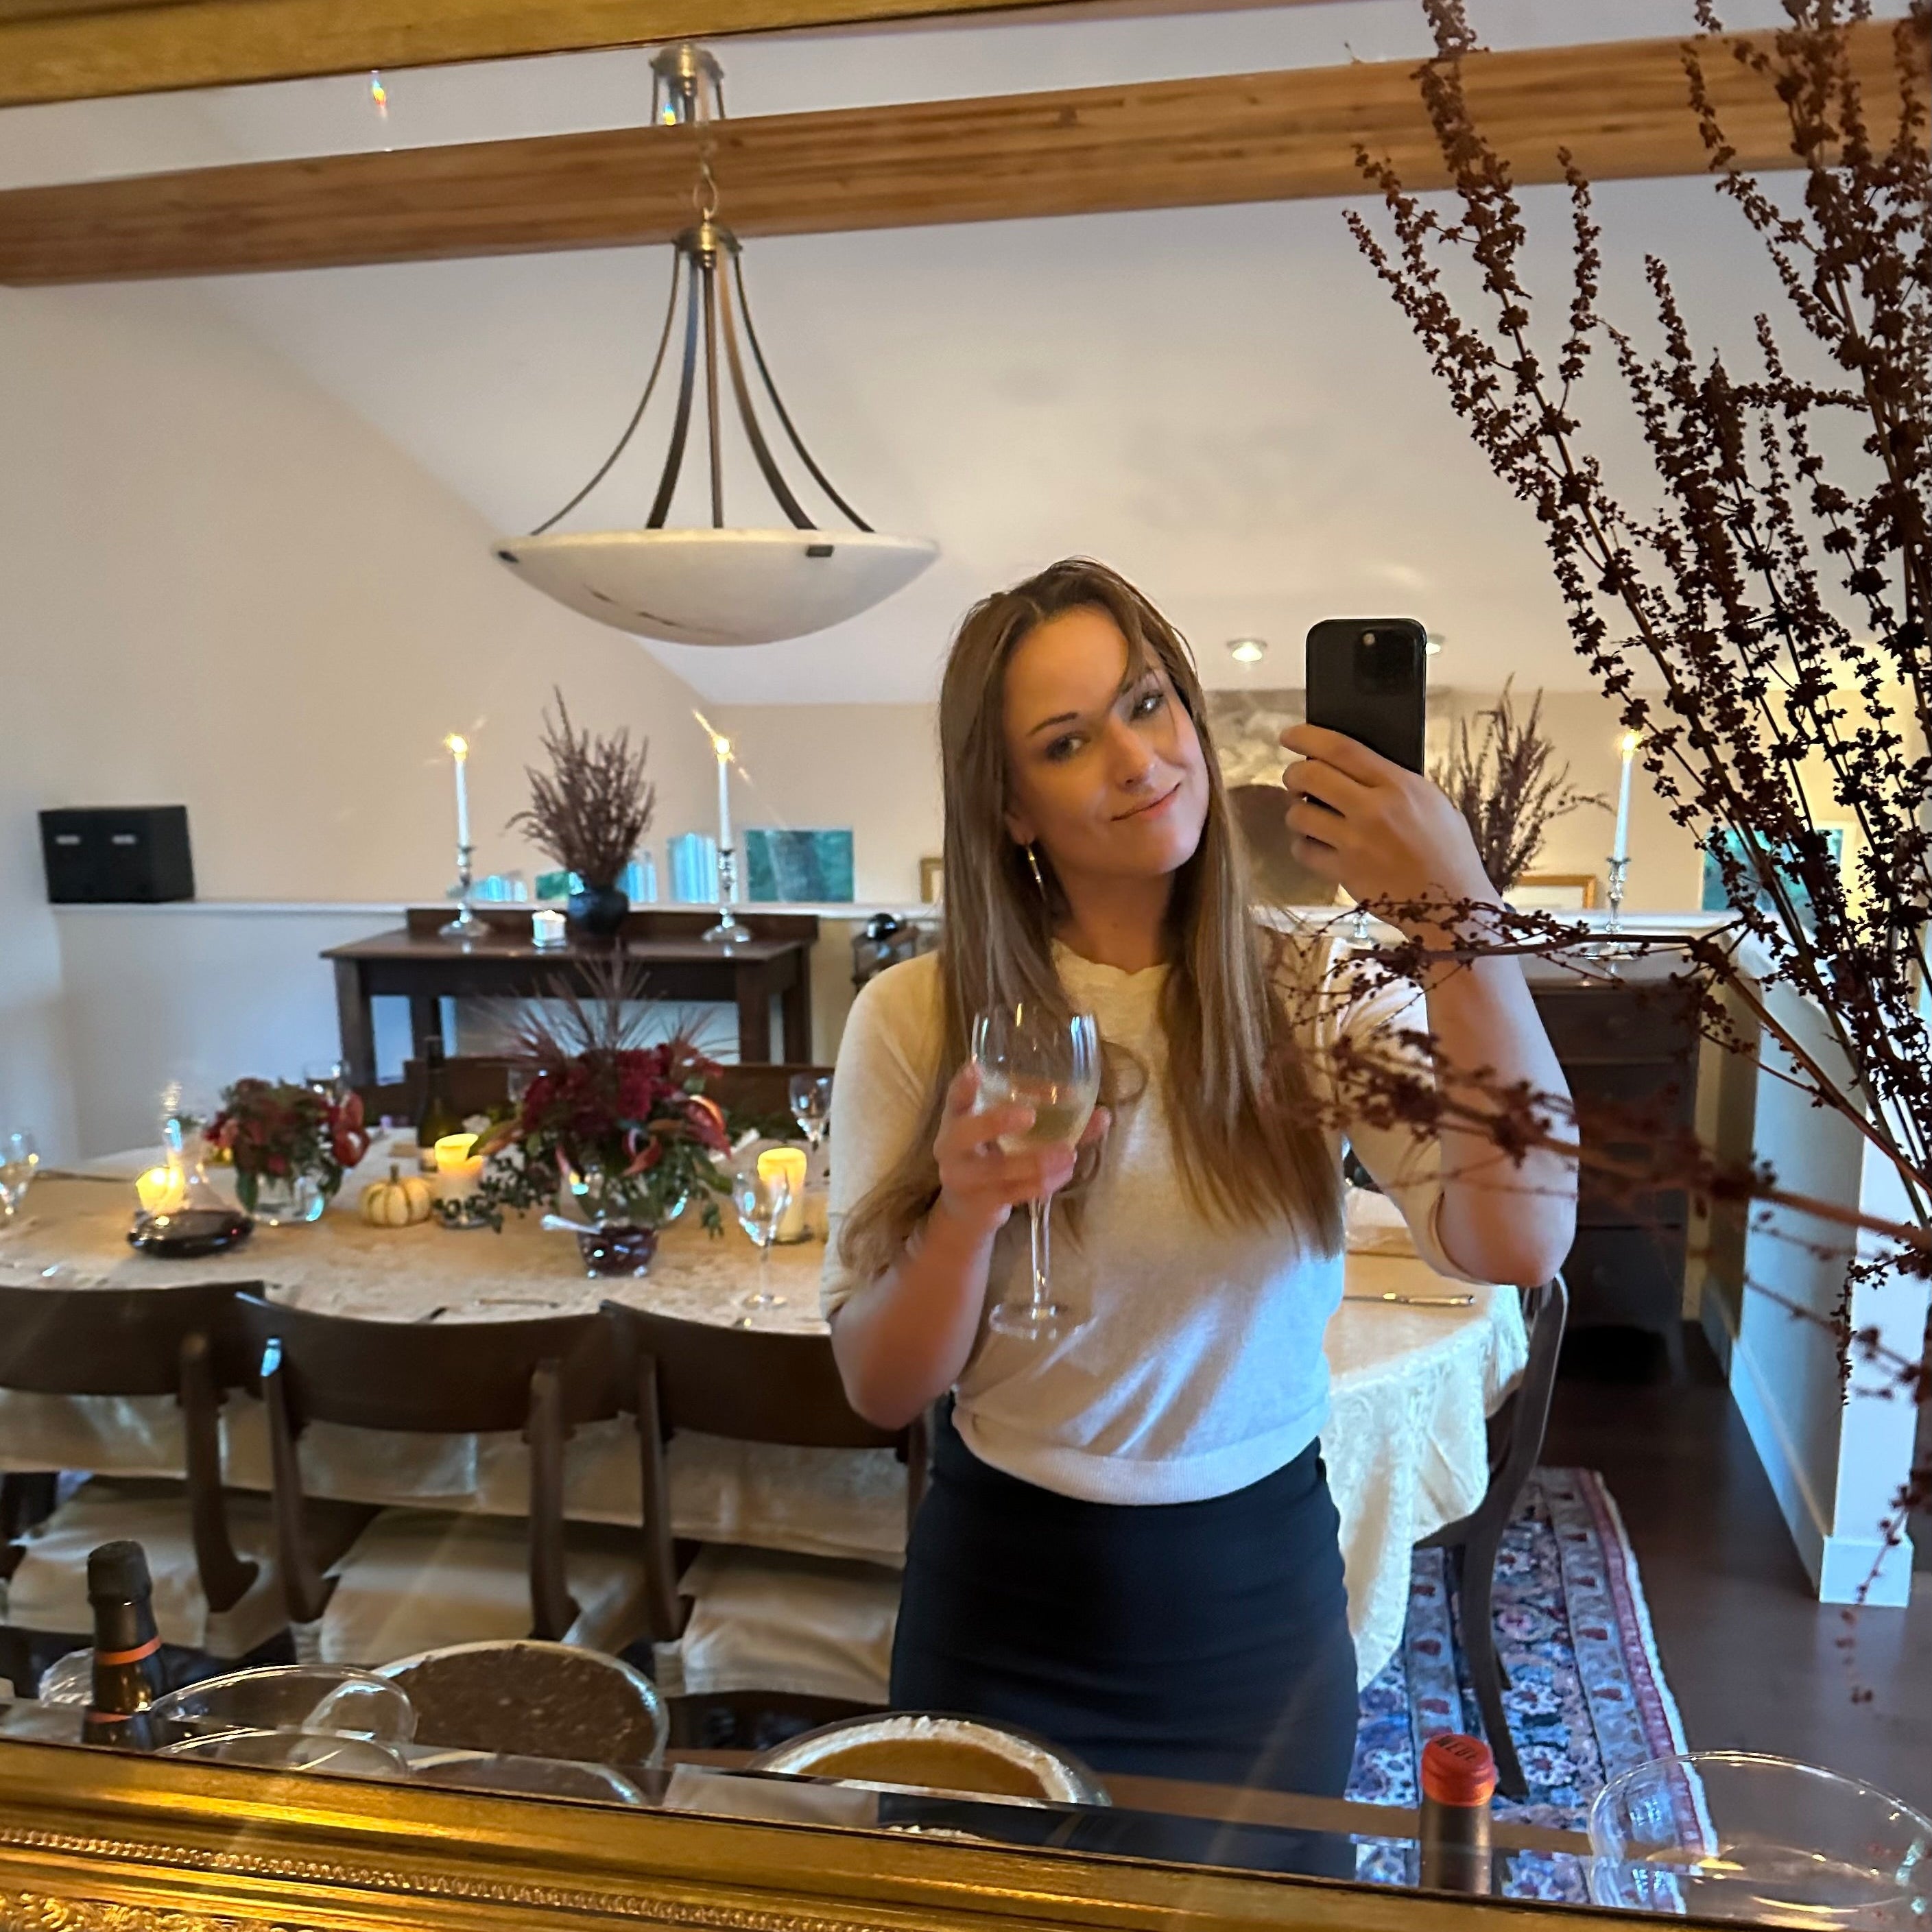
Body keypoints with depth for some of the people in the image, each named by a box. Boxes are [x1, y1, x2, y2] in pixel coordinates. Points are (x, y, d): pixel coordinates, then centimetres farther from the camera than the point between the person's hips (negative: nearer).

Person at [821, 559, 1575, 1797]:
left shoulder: (1323, 998, -9)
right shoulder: (916, 1020, -11)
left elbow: (1520, 1243, -25)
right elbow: (880, 1389, -9)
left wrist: (1458, 916, -30)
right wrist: (966, 1214, -28)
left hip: (1263, 1603, 1)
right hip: (1008, 1611, 0)